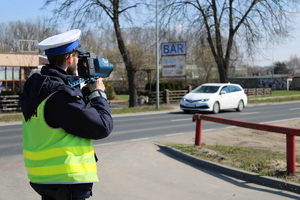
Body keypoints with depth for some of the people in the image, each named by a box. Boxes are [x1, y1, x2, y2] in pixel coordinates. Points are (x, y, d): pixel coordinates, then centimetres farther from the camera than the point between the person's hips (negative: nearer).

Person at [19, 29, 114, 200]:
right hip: (66, 182, -9)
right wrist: (99, 94, -5)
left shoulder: (36, 88, 5)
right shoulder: (60, 95, -22)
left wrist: (87, 91, 9)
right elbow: (103, 128, -18)